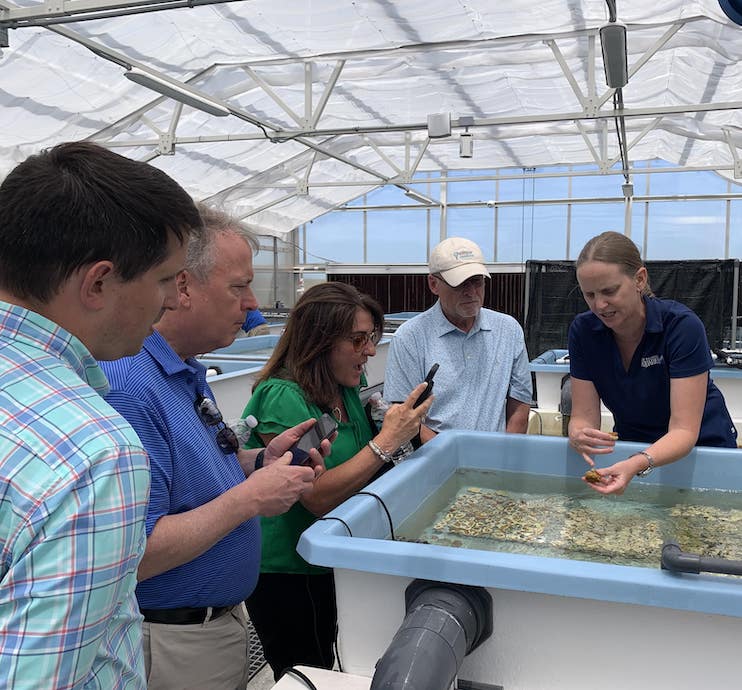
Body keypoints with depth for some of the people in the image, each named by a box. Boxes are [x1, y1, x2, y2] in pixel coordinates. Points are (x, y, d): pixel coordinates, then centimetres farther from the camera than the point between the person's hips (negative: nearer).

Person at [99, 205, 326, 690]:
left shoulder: (188, 372, 5)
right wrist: (251, 497, -24)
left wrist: (260, 461, -2)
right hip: (173, 647, -9)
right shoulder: (127, 386, -27)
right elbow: (133, 553, -30)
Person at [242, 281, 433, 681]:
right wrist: (386, 439, -26)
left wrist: (404, 427, -4)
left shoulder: (347, 390, 3)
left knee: (325, 674, 20)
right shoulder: (281, 397, -23)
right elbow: (318, 496, -26)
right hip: (285, 575, -7)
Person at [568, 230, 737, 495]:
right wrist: (579, 437, -33)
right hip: (630, 448, 3)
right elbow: (584, 416, -9)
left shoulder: (682, 326, -21)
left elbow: (684, 430, -24)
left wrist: (638, 464, -42)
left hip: (698, 448, -2)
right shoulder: (583, 330, -10)